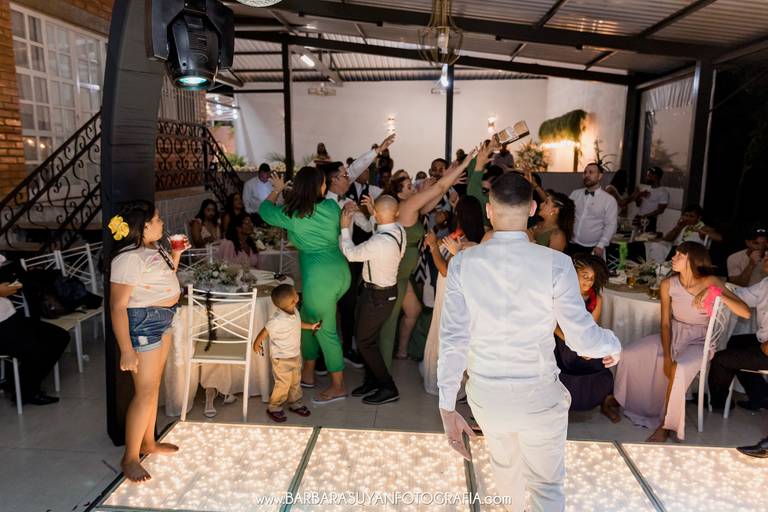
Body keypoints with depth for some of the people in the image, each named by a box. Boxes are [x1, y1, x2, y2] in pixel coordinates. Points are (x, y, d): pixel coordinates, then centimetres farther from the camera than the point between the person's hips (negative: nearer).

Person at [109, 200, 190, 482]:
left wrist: (176, 255, 7)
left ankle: (148, 442, 34)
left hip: (162, 320, 10)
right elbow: (117, 306, -23)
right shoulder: (128, 258, -22)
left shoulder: (153, 248, 7)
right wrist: (127, 350, -25)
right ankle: (129, 458, 13)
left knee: (153, 384, 18)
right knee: (146, 392, -2)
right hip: (142, 323, -9)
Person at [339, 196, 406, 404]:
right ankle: (373, 380, 36)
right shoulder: (399, 230, -7)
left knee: (365, 341, 6)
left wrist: (345, 226, -4)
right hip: (387, 289, 9)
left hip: (377, 295, -9)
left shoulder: (380, 242, -32)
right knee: (367, 336, 21)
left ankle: (388, 388, 16)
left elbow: (351, 253, -16)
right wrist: (355, 216, 4)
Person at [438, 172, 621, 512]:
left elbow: (453, 340, -12)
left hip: (485, 393, 3)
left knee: (504, 465, 31)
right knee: (546, 484, 18)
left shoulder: (462, 263, -13)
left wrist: (447, 408, -4)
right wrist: (613, 346, 11)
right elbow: (582, 338, -12)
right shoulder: (556, 264, -17)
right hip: (539, 394, -3)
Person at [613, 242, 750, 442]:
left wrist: (716, 292, -32)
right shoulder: (668, 285, -6)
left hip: (699, 341, -4)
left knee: (679, 370, -34)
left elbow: (745, 312, -21)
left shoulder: (710, 282, -14)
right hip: (673, 335, 4)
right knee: (629, 355, -14)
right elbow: (665, 323, -3)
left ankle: (665, 425, -14)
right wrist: (667, 357, -12)